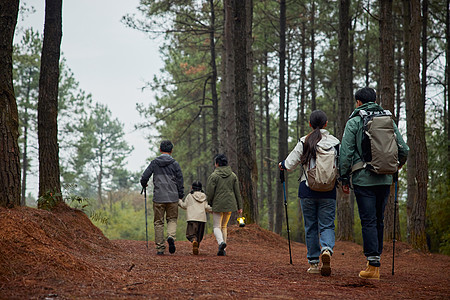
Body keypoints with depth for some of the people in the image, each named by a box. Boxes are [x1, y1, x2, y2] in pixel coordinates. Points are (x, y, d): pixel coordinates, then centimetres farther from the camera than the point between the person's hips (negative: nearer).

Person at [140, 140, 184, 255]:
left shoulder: (154, 163, 2)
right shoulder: (175, 164, 1)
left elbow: (144, 177, 1)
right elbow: (180, 181, 3)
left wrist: (144, 185, 23)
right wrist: (181, 196, 14)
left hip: (158, 198, 0)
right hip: (172, 197, 0)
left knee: (158, 222, 7)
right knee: (172, 220, 13)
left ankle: (160, 248, 5)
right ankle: (171, 237, -15)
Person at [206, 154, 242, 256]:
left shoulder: (213, 176, -7)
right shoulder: (233, 175, 7)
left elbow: (210, 193, -9)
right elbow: (237, 192, 8)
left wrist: (208, 205, 4)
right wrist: (239, 206, 12)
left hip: (218, 205, -5)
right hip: (230, 204, 5)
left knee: (216, 226, 1)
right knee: (224, 226, 16)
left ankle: (221, 242, -28)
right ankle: (223, 250, 11)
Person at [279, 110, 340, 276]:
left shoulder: (304, 142, -3)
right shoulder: (335, 142, 0)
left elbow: (290, 164, -2)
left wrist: (282, 165, 20)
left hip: (307, 190, 0)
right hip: (328, 191, 0)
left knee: (310, 227, 9)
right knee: (327, 225, 4)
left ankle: (314, 263, 9)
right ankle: (327, 249, -26)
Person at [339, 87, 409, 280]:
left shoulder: (354, 122, -2)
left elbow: (346, 153, -6)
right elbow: (403, 150, 7)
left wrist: (344, 179, 2)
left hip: (363, 179, -4)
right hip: (384, 180, 4)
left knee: (368, 222, -4)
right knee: (379, 221, 14)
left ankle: (373, 266, -8)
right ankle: (375, 260, 20)